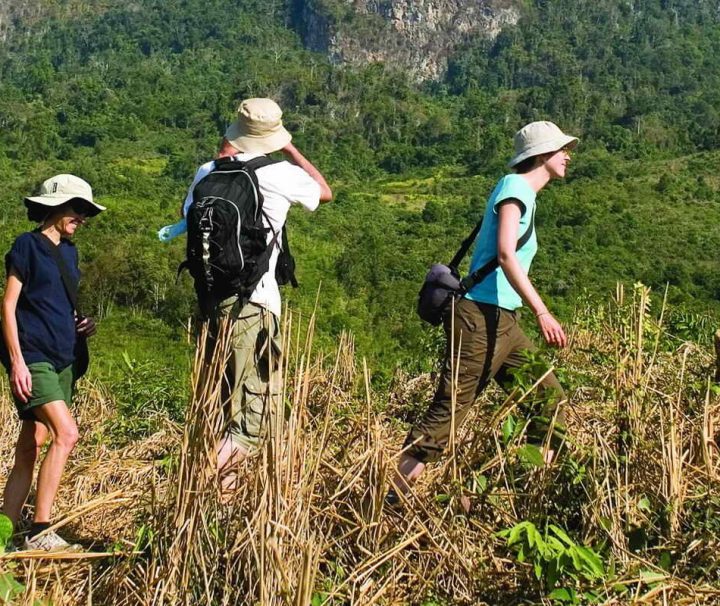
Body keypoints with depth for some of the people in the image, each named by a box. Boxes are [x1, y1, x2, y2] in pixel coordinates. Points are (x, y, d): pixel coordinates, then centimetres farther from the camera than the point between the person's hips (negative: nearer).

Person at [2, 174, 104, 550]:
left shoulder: (69, 252, 16)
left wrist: (83, 326, 7)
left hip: (61, 359, 8)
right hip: (32, 357, -8)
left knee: (31, 446, 8)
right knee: (66, 433, -18)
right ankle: (39, 531, -12)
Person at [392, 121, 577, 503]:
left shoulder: (525, 194, 20)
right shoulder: (515, 185, -7)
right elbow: (505, 255, -21)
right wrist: (542, 312, -26)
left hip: (503, 323, 10)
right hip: (480, 317, -10)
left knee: (550, 400, 10)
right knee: (448, 411, -10)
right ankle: (391, 494, -5)